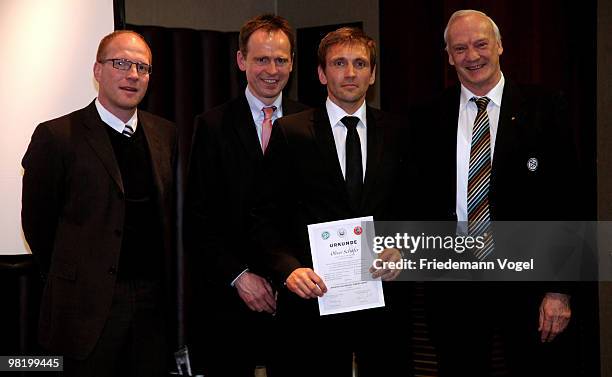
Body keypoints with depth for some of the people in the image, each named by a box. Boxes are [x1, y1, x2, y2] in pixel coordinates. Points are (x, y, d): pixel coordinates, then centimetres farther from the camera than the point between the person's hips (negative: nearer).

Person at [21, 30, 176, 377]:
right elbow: (38, 220, -2)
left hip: (154, 302, 4)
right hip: (90, 305, -4)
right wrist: (70, 279, 5)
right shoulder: (57, 136, -7)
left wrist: (164, 281, 11)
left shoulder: (165, 134, 9)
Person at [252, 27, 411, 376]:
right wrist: (289, 268, -14)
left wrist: (401, 250, -6)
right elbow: (267, 216, 0)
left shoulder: (398, 132, 7)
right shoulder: (290, 132, 1)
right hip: (314, 296, -2)